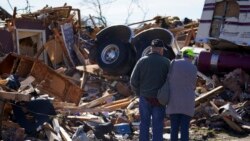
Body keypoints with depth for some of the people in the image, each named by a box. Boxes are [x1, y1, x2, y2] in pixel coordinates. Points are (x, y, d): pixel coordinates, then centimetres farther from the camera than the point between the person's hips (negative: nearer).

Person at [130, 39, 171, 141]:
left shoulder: (142, 61, -1)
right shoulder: (166, 62, -4)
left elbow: (133, 81, -3)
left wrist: (139, 94, 12)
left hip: (145, 98, 1)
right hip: (159, 100, -1)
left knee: (144, 124, 9)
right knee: (157, 126, 4)